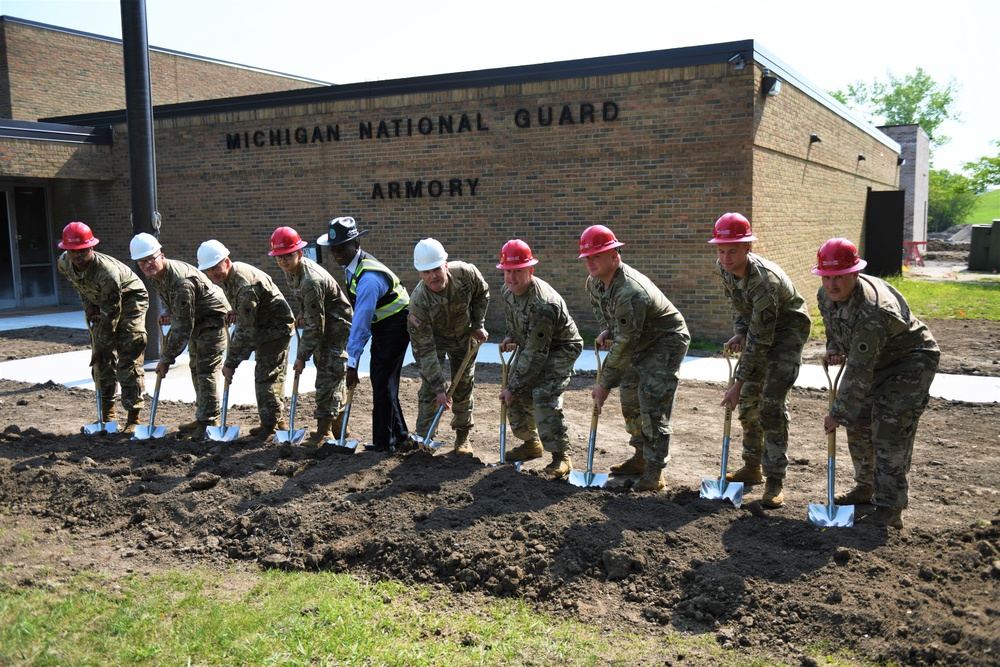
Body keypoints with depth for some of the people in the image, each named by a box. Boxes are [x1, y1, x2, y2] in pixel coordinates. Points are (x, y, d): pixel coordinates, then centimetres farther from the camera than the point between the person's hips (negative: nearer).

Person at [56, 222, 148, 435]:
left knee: (128, 360, -14)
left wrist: (99, 348, -22)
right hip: (101, 302, 7)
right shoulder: (64, 263, -17)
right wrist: (87, 303, -5)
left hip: (130, 299, -7)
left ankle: (133, 418, -10)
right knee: (104, 359, 5)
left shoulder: (108, 273, -37)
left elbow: (111, 316, -29)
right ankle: (108, 413, 15)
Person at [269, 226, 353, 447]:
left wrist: (302, 356, -23)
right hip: (322, 324, 10)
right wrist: (301, 314, 4)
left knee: (328, 376, -11)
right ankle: (337, 428, 28)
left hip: (337, 325, -10)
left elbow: (314, 326, -29)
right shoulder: (291, 270, -2)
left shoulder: (311, 281, -32)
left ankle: (324, 430, -6)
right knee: (330, 374, 16)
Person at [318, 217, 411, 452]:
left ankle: (384, 443, 2)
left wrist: (352, 363, -31)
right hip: (381, 325, 10)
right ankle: (401, 436, 23)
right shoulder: (352, 265, -2)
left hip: (395, 325, -10)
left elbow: (361, 324, -32)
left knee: (383, 383, -8)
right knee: (382, 382, 13)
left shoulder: (368, 278, -32)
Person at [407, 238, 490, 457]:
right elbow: (424, 349, -34)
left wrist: (478, 324, -8)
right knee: (430, 389, -9)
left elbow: (482, 293, -4)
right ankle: (423, 437, 5)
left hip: (464, 334, 3)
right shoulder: (418, 302, -38)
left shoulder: (465, 273, -31)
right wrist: (439, 388, -35)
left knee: (464, 386, 8)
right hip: (433, 337, -3)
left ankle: (462, 436, 24)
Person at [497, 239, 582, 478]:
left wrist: (513, 387, -27)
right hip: (530, 344, 9)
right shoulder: (507, 290, -9)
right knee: (517, 395, 5)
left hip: (561, 348, -9)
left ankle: (561, 455, -11)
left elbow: (536, 353, -33)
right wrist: (511, 336, -2)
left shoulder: (543, 304, -37)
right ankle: (531, 443, 26)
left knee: (544, 396, -24)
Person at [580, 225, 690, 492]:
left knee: (652, 405, -15)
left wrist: (605, 384, -26)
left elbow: (624, 344, -33)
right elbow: (598, 305, 19)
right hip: (640, 343, 10)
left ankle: (655, 472, -8)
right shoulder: (594, 282, -7)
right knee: (630, 400, 14)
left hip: (666, 342, -10)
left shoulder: (630, 292, -37)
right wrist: (605, 329, -3)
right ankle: (641, 456, 29)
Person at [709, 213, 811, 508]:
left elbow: (760, 341, -34)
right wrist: (739, 333, -12)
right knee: (748, 400, 9)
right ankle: (752, 466, 24)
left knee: (772, 403, -16)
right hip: (760, 329, 8)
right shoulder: (724, 267, -12)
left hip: (788, 330, -8)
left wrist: (738, 383, -31)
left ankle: (775, 481, -9)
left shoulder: (765, 280, -36)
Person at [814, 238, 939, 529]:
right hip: (874, 361, 9)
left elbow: (859, 373, -35)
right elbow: (834, 330, 12)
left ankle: (890, 508, -10)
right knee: (859, 424, 12)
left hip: (910, 363, -9)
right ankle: (866, 487, 30)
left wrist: (839, 414, -28)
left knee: (890, 430, -16)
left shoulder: (872, 311, -39)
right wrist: (834, 349, -11)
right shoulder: (825, 296, -11)